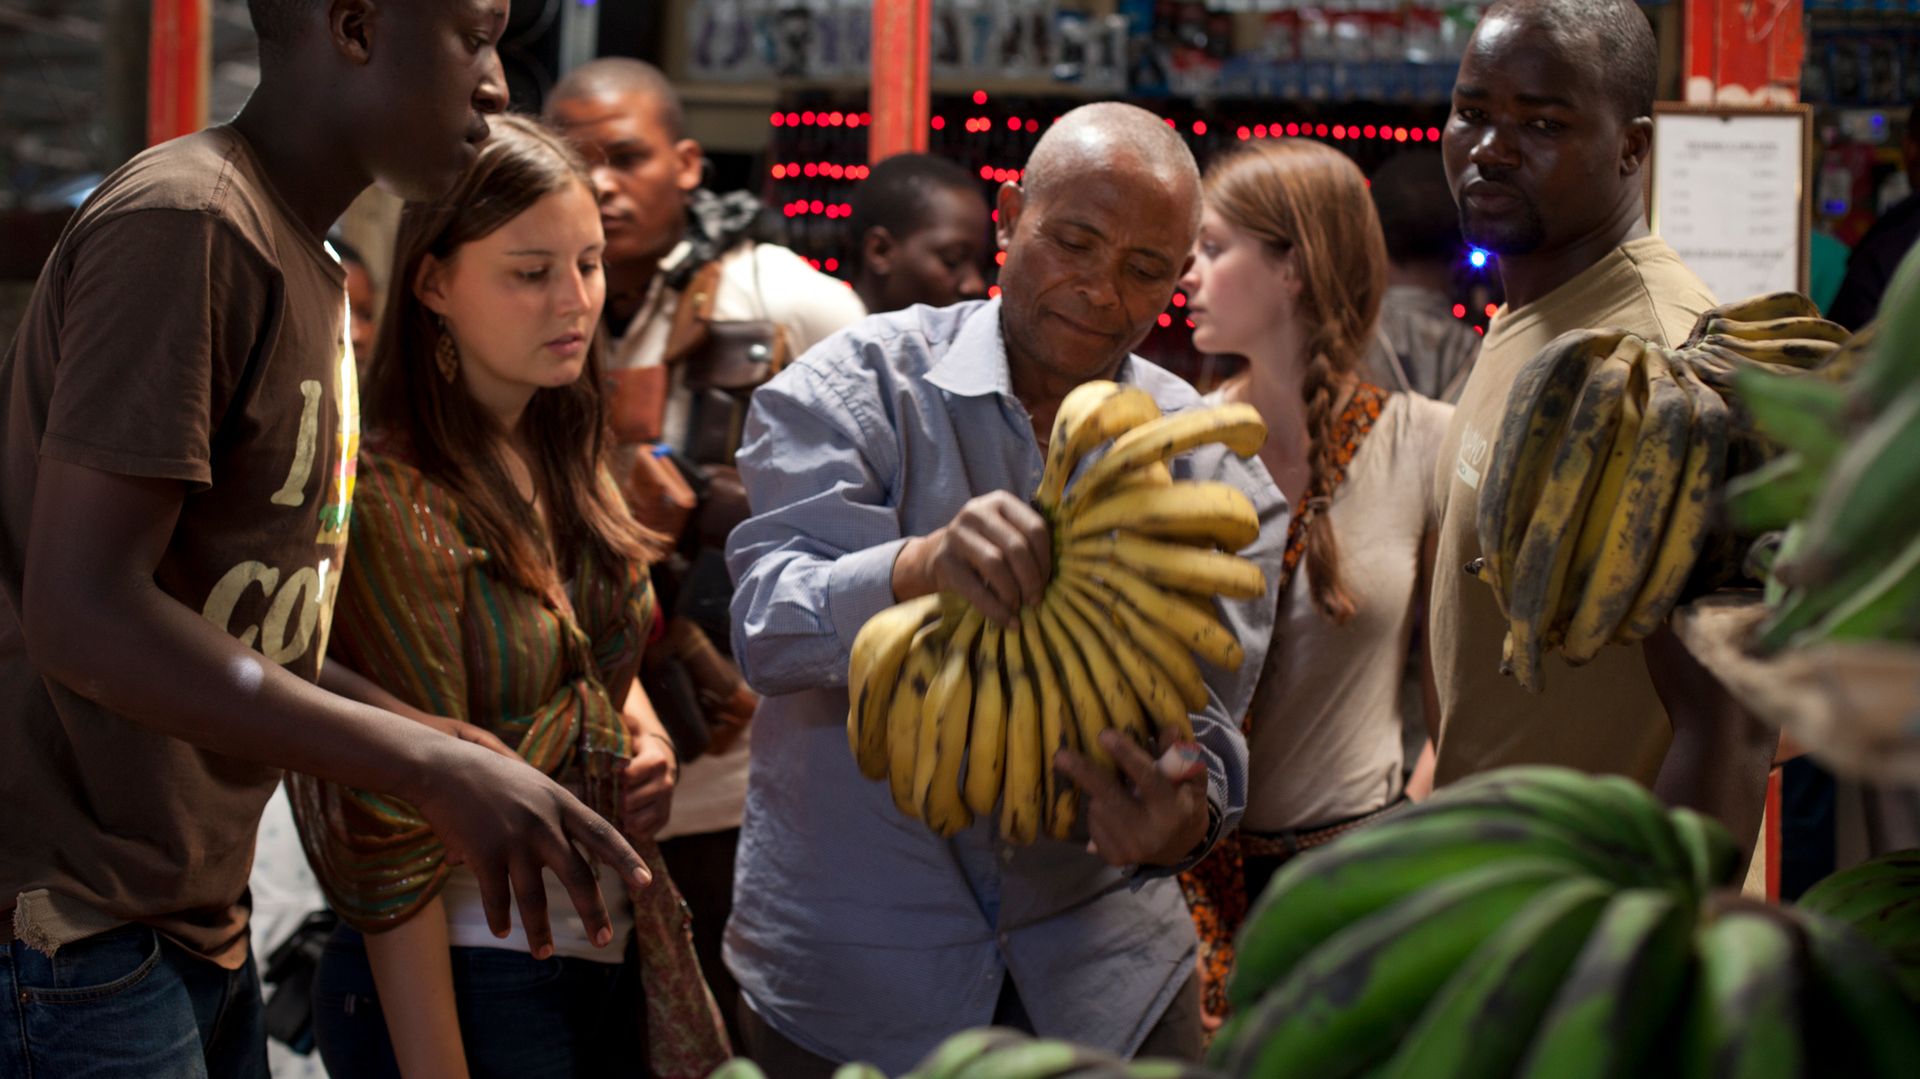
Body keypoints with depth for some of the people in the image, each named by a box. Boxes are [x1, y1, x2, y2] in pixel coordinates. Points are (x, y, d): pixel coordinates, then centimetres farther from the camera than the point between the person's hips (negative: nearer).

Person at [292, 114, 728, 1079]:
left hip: (609, 961, 8)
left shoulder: (564, 459, 6)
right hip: (471, 987, -8)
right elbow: (392, 846, -19)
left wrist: (642, 728, 2)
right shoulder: (394, 501, -19)